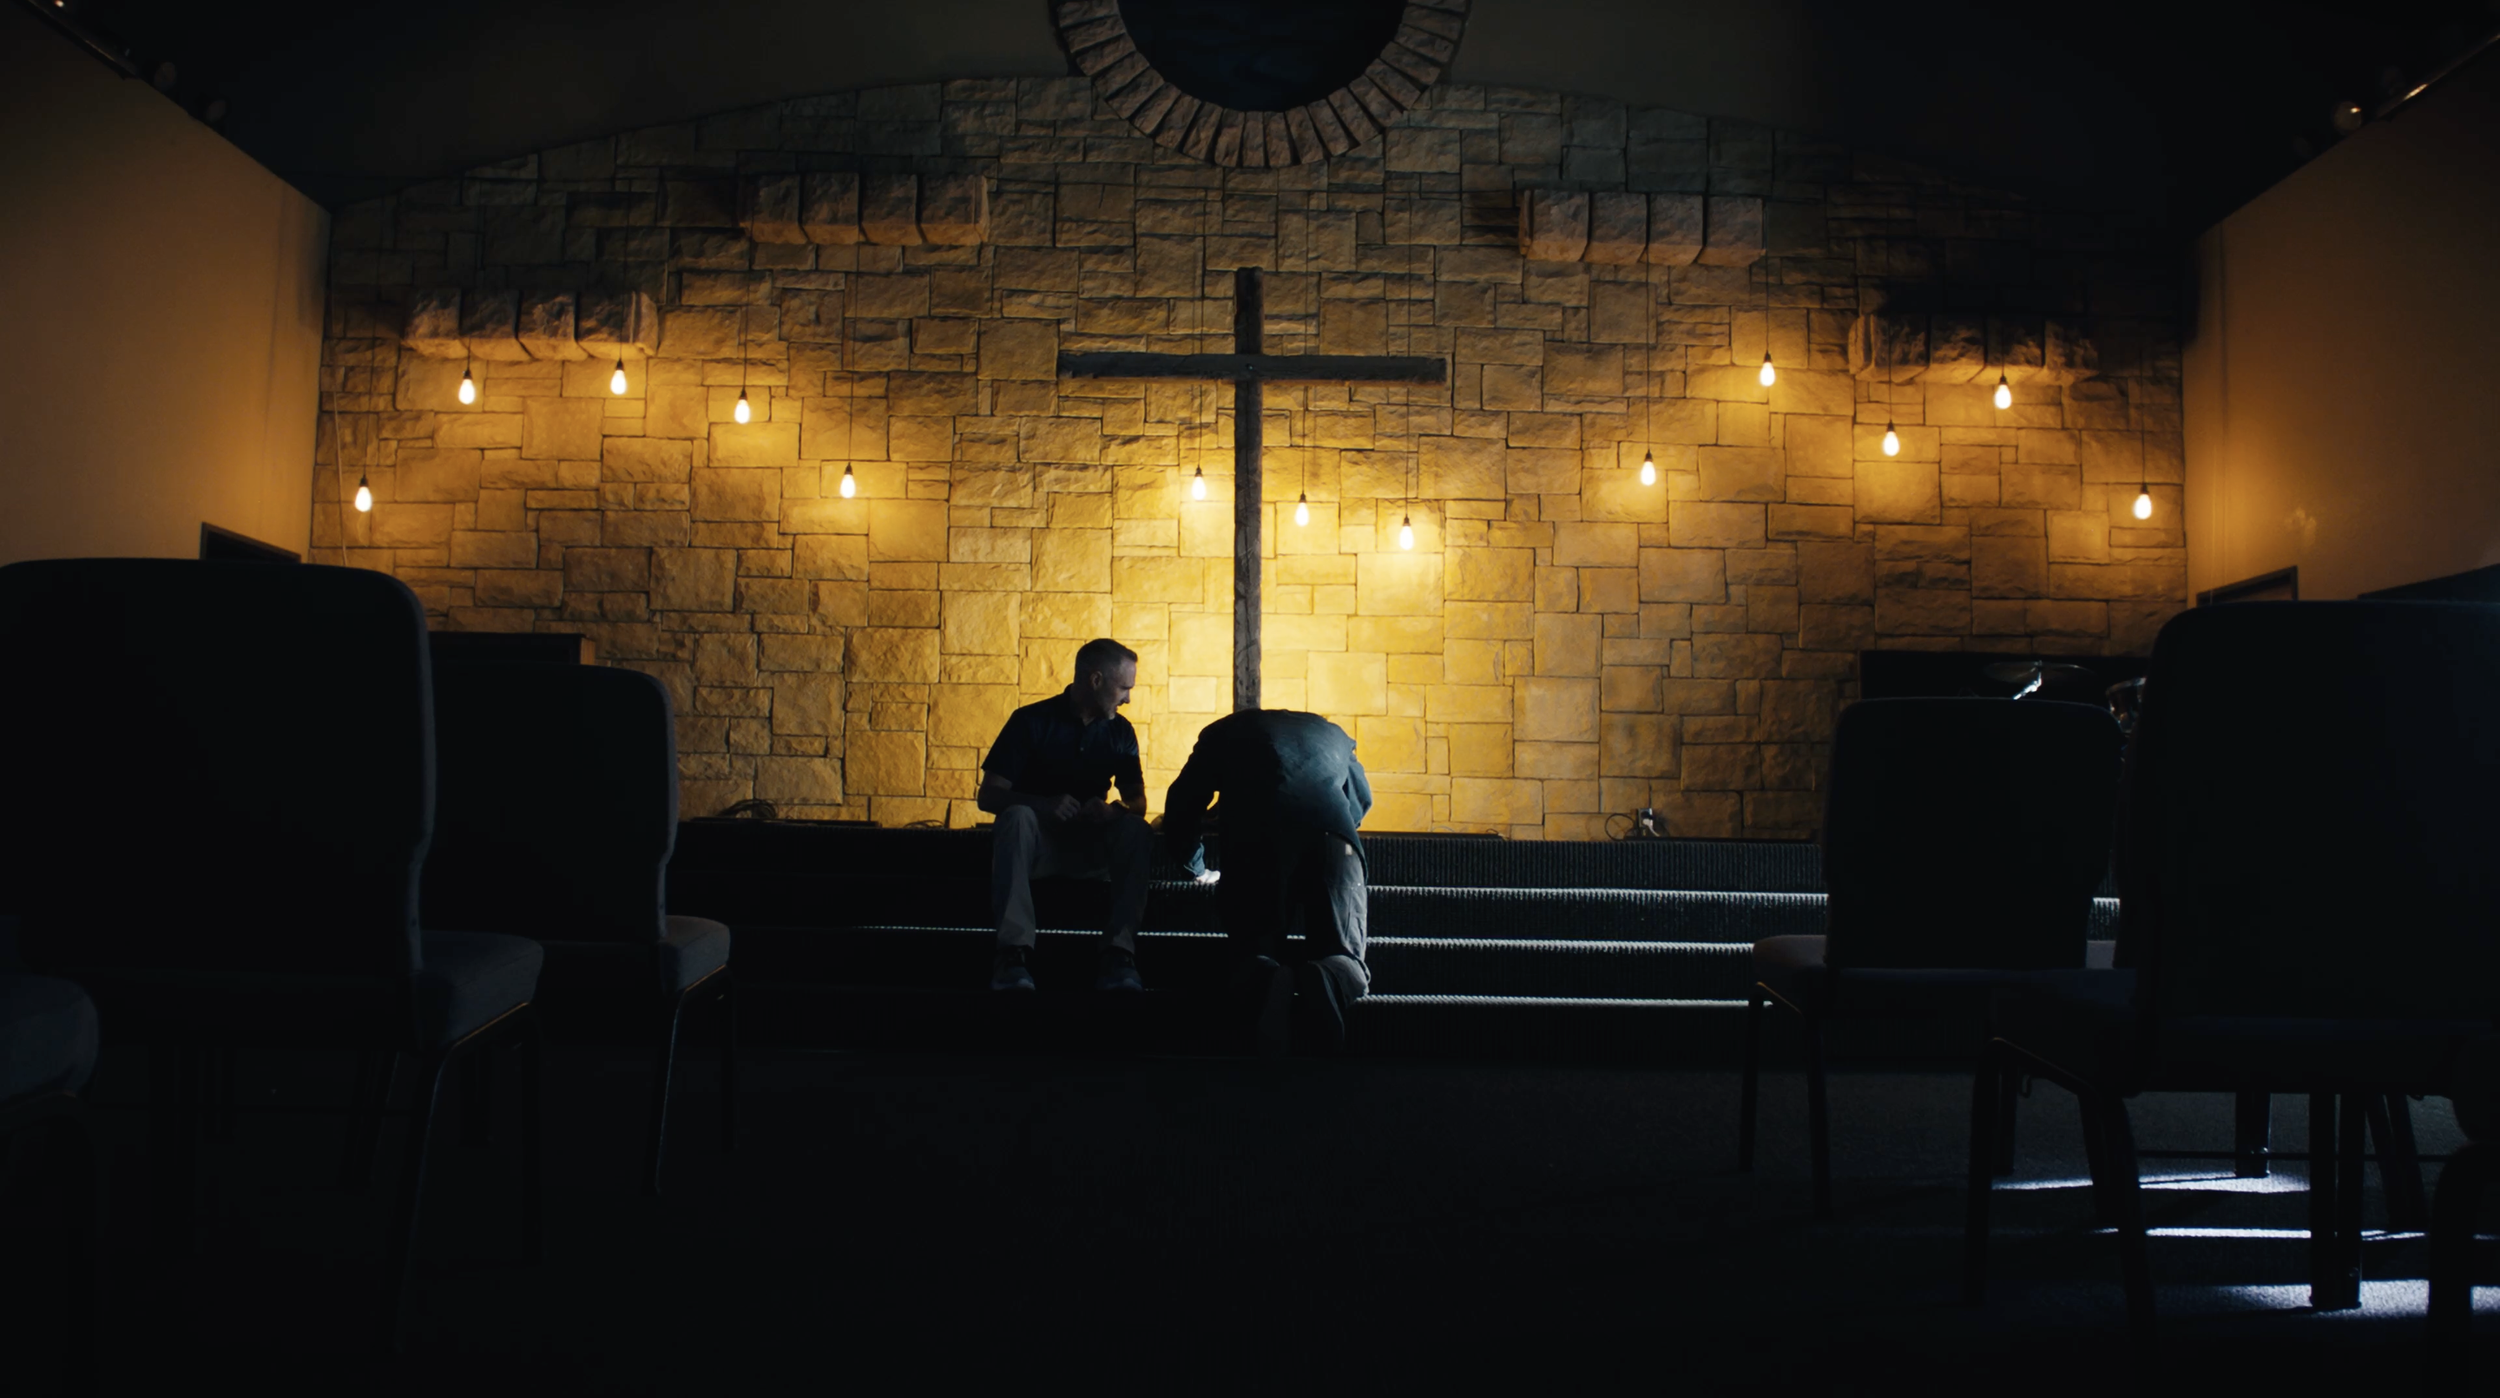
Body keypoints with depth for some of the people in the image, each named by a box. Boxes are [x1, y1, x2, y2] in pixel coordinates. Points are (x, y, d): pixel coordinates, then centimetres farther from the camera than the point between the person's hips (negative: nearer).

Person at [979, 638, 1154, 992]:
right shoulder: (1031, 721, -7)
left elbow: (1137, 801, 2)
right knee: (1017, 816, -36)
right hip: (1037, 843, -3)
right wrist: (1044, 804, -31)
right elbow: (988, 796, -11)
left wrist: (1114, 810, -23)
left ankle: (1118, 954, -33)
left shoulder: (1120, 731, 4)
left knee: (1137, 831, -27)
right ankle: (1013, 953, -42)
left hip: (1091, 846, 3)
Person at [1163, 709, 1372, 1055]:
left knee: (1255, 953, 10)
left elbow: (1181, 807, 29)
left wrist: (1197, 868, 46)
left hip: (1259, 836, -1)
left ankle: (1270, 984, -27)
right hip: (1332, 833, 1)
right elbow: (1362, 801, 52)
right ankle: (1325, 981, -29)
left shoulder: (1223, 732, 33)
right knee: (1345, 959, 8)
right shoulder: (1330, 733, 40)